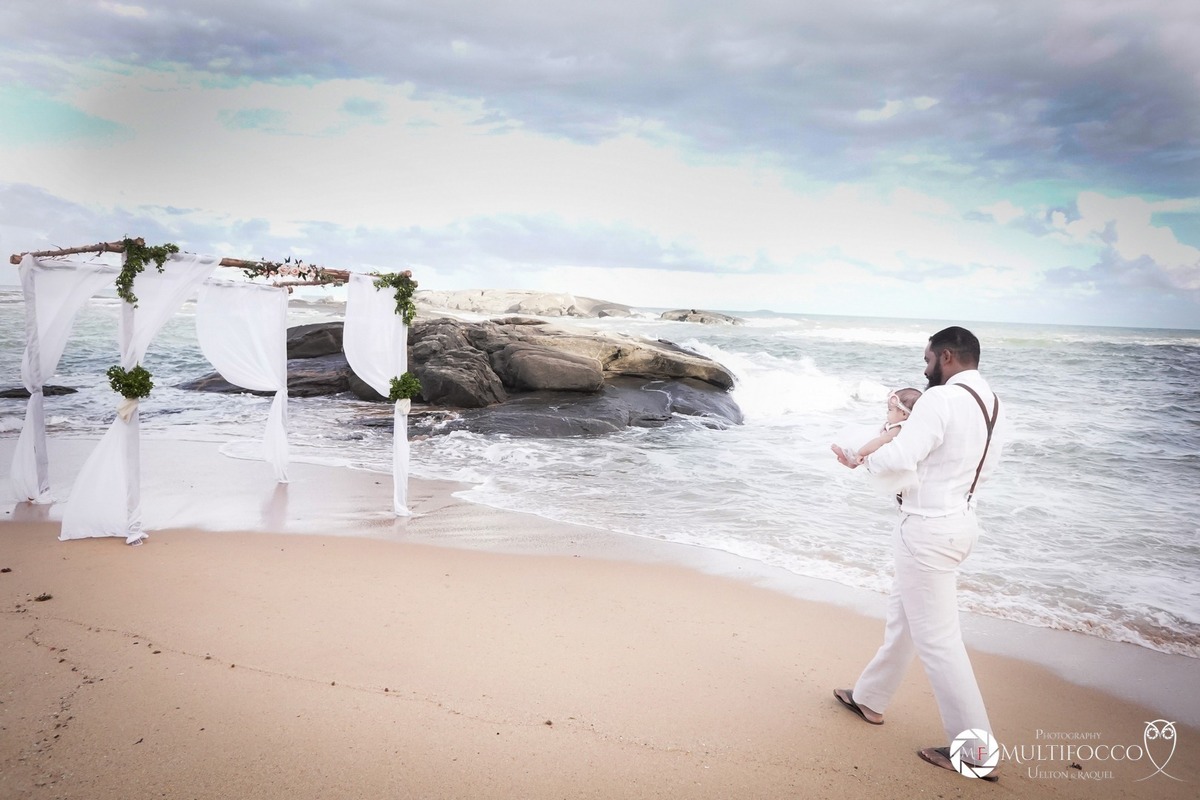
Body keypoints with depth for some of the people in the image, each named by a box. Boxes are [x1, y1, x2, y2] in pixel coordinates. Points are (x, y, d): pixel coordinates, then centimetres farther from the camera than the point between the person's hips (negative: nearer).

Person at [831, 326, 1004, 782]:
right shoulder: (989, 401, 8)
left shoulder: (941, 399, -21)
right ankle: (870, 699, 38)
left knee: (937, 638, -1)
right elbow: (987, 465, 18)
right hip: (959, 520, 10)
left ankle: (977, 752, 6)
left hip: (928, 529, -10)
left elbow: (900, 458, -26)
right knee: (902, 616, 22)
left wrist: (860, 460, -7)